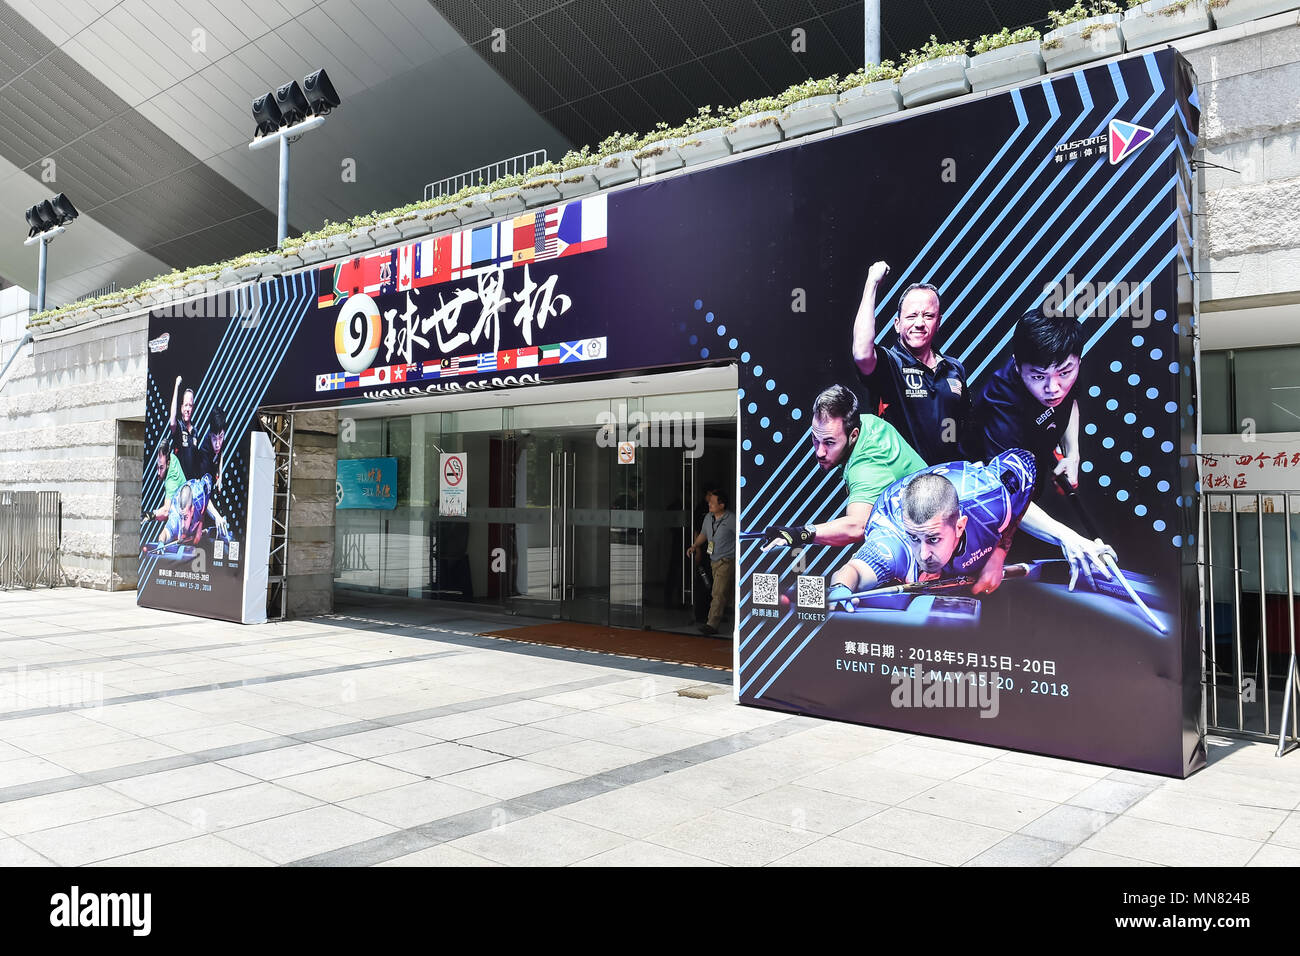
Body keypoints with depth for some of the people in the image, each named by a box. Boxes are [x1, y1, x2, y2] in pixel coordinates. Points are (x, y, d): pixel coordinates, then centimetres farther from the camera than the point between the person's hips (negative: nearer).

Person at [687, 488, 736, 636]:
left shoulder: (731, 520, -14)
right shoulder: (708, 517, 8)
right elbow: (703, 534, 23)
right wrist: (694, 546, 8)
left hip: (726, 561, -7)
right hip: (714, 561, 7)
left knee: (719, 593, -11)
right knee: (721, 592, 17)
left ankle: (712, 624, -13)